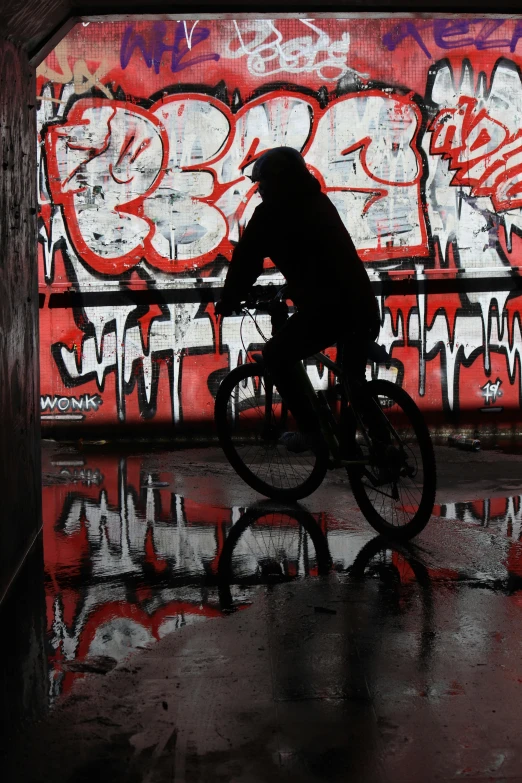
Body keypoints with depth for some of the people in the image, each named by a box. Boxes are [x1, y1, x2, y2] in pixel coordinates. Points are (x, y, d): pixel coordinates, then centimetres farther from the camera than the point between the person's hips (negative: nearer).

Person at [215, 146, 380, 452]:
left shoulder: (271, 212, -4)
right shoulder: (319, 202, 20)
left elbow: (246, 261, 0)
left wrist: (229, 301, 14)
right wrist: (295, 288, 41)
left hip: (328, 308, -8)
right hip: (362, 304, 8)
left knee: (276, 356, 10)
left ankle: (311, 429, 8)